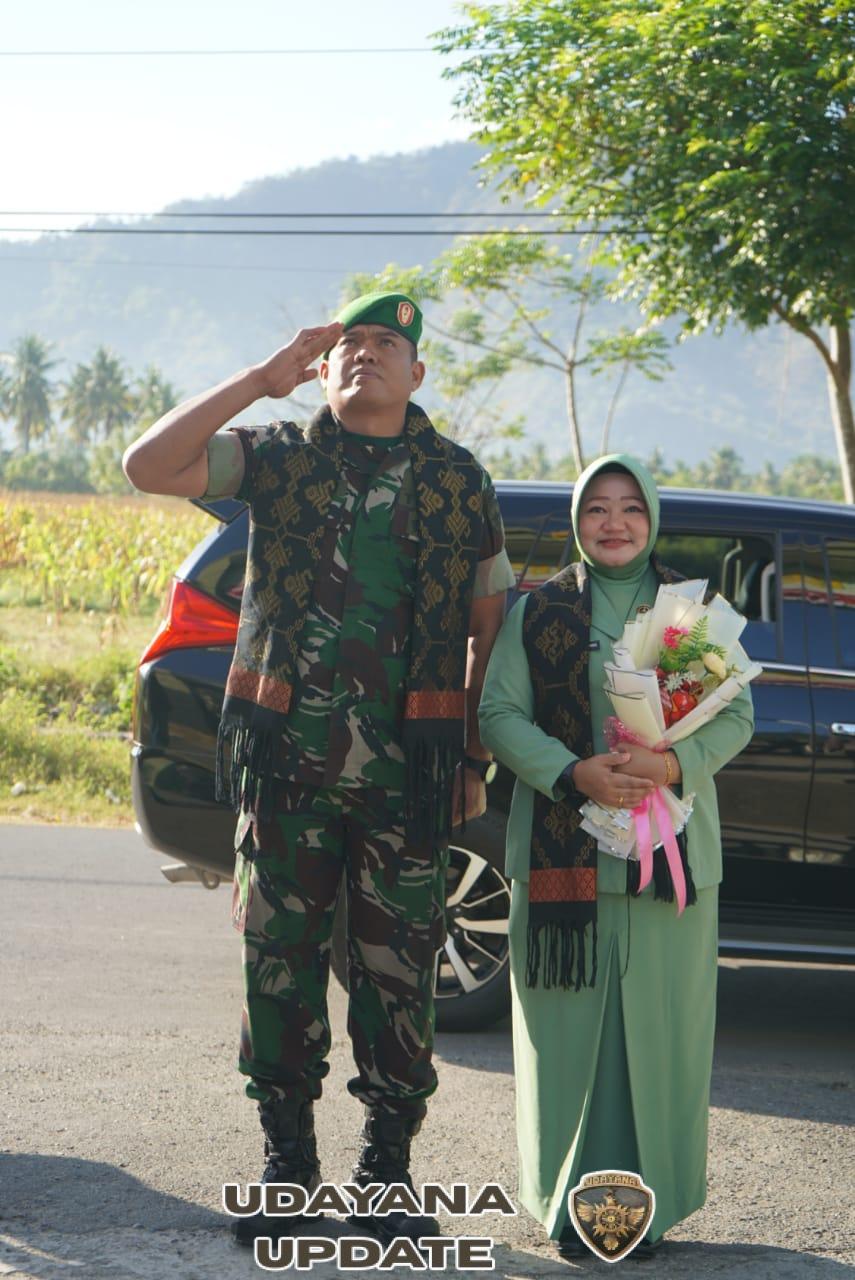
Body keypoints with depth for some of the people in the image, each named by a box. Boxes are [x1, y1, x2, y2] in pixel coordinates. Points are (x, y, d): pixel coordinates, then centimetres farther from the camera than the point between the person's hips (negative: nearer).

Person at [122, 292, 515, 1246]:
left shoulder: (458, 482, 9)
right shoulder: (276, 460, 7)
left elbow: (489, 628, 11)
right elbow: (147, 466, -8)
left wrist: (474, 762, 6)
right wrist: (262, 378, -8)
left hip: (406, 767, 0)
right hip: (285, 760, 0)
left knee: (399, 972, 2)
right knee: (279, 961, 5)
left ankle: (388, 1172, 13)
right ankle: (286, 1161, 18)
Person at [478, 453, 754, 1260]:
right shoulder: (537, 612, 8)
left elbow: (735, 716, 5)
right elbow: (500, 714, 1)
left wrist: (676, 763, -16)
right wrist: (575, 773, -15)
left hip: (671, 853, 1)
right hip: (562, 853, 0)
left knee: (658, 1028, 0)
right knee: (570, 1028, -1)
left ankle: (646, 1205, 8)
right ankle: (573, 1205, 7)